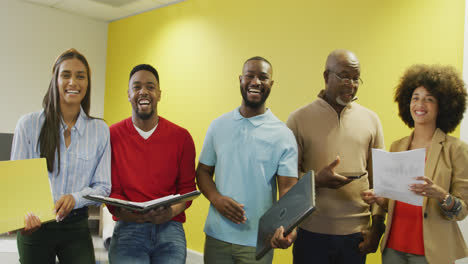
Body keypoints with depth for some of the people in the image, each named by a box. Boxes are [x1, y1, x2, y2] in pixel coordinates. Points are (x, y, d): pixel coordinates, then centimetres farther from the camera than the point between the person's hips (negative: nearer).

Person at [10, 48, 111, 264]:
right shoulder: (29, 124, -4)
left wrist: (75, 198, -18)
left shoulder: (100, 130, -1)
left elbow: (103, 187, 1)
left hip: (76, 227, 1)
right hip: (35, 226, 0)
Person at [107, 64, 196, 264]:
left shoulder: (181, 137, 3)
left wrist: (172, 210, -14)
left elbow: (187, 187, 6)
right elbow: (111, 190, 3)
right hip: (128, 226, 0)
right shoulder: (113, 135, 2)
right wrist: (127, 213, -17)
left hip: (169, 227, 1)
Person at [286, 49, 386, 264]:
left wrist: (377, 226, 4)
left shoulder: (371, 120, 6)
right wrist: (317, 180, -19)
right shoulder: (299, 119, -2)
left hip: (356, 233, 2)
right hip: (311, 232, -2)